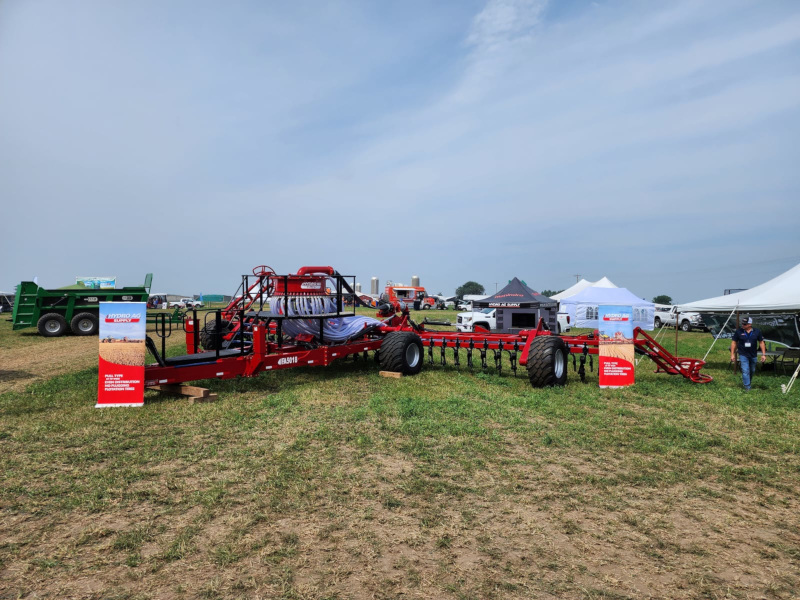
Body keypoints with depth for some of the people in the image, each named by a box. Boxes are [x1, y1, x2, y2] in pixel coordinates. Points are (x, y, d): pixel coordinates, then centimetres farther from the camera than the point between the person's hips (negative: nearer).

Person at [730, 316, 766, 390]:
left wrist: (763, 354, 0)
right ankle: (747, 387, -7)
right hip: (743, 355, -3)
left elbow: (761, 342, 4)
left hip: (753, 355, 3)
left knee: (752, 371, 18)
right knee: (745, 371, -10)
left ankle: (747, 382, 40)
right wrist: (732, 354, -4)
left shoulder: (756, 332, -4)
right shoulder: (739, 331, -8)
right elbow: (734, 342, -1)